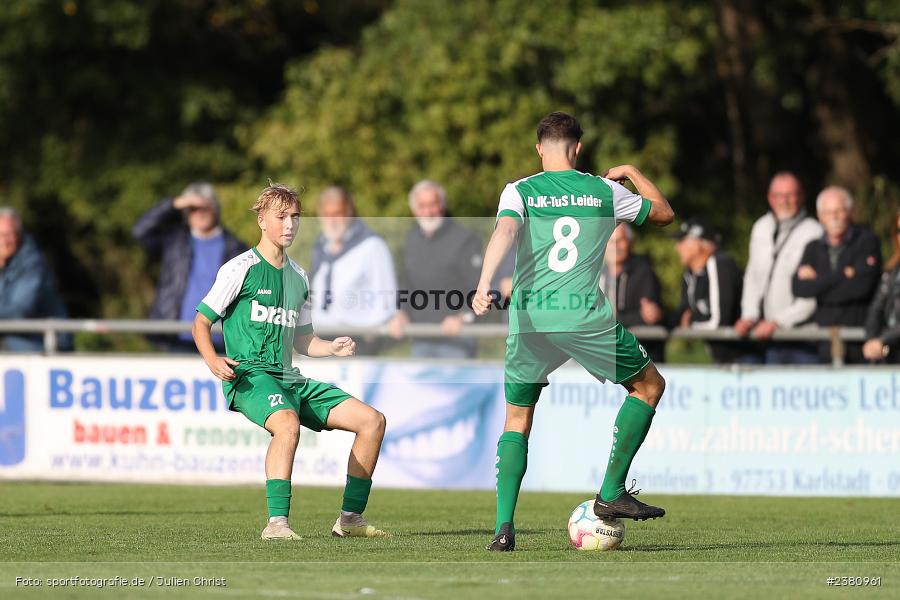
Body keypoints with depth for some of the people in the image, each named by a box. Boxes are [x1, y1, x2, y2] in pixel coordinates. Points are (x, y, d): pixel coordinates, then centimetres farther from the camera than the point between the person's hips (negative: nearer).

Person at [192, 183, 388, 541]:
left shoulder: (298, 277, 19)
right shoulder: (241, 269, -2)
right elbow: (201, 321, -1)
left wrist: (331, 348, 4)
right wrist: (213, 360, -21)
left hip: (289, 379, 7)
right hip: (250, 375, -7)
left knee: (372, 420, -1)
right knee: (288, 424, -39)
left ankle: (350, 519, 5)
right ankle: (276, 522, -39)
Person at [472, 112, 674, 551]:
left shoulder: (519, 192, 6)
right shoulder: (605, 191, 9)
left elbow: (506, 231, -16)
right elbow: (663, 213, 25)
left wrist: (484, 285, -27)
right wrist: (630, 172, 39)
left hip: (529, 317, 1)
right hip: (586, 316, -1)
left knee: (517, 420, 16)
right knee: (649, 386, 20)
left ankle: (504, 527, 1)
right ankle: (612, 494, 12)